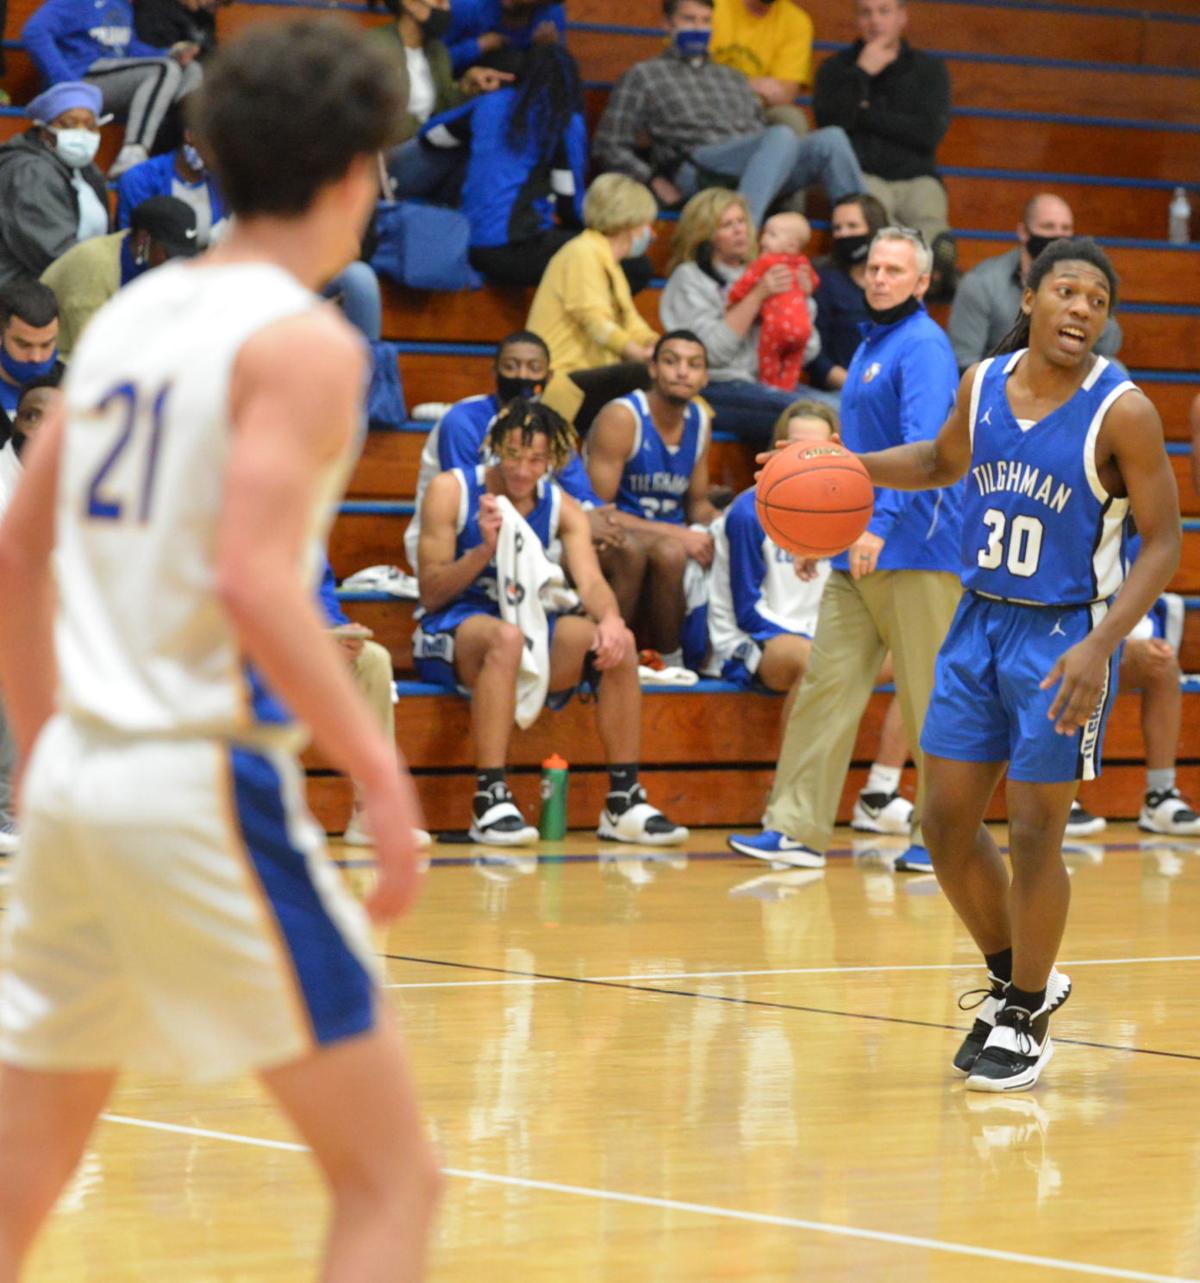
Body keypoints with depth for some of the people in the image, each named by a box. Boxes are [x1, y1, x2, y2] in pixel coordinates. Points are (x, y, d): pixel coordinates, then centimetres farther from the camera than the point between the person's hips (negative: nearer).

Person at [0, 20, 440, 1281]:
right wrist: (380, 771, -18)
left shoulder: (129, 313, 14)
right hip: (205, 785, -8)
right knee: (390, 1178, 0)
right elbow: (252, 579, -21)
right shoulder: (303, 341, -8)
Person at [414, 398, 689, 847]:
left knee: (618, 643, -19)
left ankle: (624, 801, -13)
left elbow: (590, 581, -9)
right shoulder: (451, 491, -6)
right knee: (507, 637, -39)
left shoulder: (561, 508, 6)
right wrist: (484, 551, -25)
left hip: (528, 627, 5)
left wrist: (610, 619, -32)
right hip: (450, 635, -5)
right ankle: (489, 801, -41)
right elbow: (430, 594, -9)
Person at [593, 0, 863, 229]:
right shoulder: (644, 75, 19)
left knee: (831, 139, -23)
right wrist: (654, 182, -6)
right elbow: (609, 146, 10)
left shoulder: (734, 78, 35)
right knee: (782, 136, -35)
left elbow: (760, 132, 33)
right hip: (695, 171, -5)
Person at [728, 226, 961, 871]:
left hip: (914, 551, -9)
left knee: (929, 697, -1)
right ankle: (797, 828, 1)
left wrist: (880, 525, -30)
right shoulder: (870, 346, 19)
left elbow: (921, 446, -22)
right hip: (856, 554, 9)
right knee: (826, 683, 2)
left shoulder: (922, 346, -10)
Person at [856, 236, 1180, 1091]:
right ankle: (1015, 978, 29)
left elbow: (1164, 543, -14)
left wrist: (1100, 646, -25)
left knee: (1034, 832, -3)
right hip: (980, 622, 6)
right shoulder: (983, 385, 0)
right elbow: (945, 461, 22)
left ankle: (1026, 1021, 14)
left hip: (1064, 636, -5)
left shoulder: (1120, 412, -16)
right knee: (948, 821, 7)